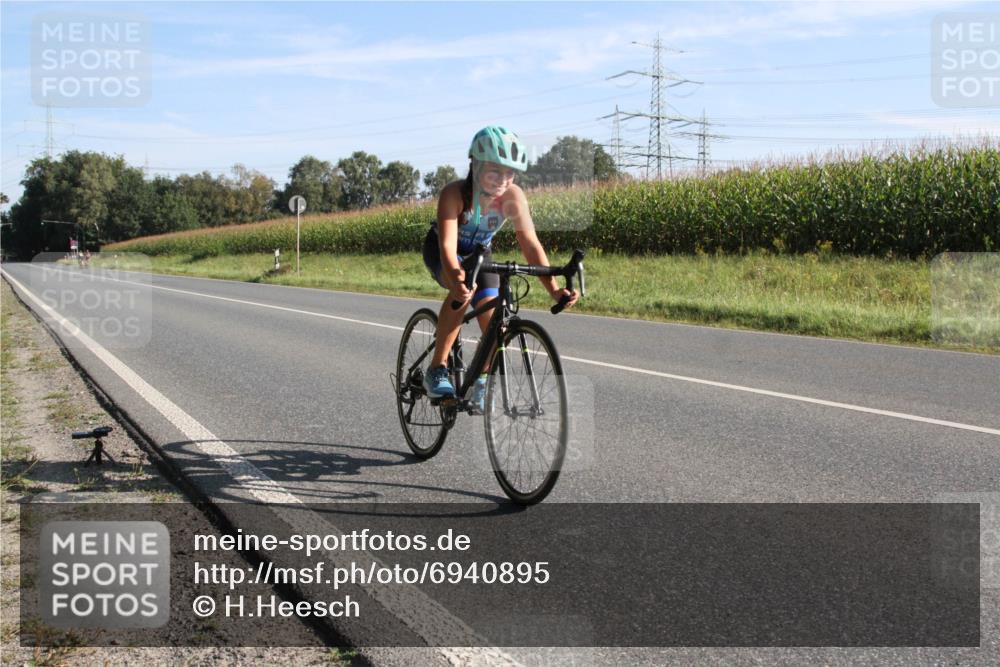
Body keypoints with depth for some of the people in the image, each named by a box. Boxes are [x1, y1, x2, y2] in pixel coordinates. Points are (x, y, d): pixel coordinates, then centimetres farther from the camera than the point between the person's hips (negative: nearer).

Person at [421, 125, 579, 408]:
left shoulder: (513, 197, -28)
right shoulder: (454, 193, -36)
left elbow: (531, 244, -33)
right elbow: (448, 244, -47)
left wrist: (553, 288, -47)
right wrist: (456, 276, -68)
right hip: (440, 250, -4)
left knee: (493, 322, -12)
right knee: (464, 289, -36)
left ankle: (479, 385, 15)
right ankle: (436, 369, -23)